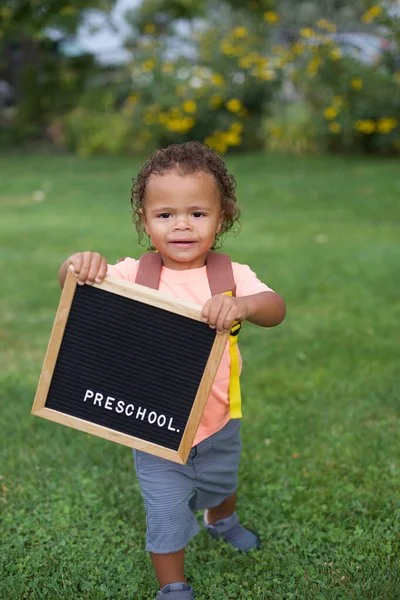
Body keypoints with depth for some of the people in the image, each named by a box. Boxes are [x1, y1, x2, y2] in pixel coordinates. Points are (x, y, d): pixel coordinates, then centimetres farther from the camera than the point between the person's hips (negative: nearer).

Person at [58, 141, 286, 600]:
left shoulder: (232, 275, -13)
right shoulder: (135, 274, -14)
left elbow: (275, 309, -27)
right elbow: (71, 281, -17)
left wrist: (243, 305, -49)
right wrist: (78, 265, -40)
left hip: (218, 423, 3)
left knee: (222, 485, 31)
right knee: (165, 513, 6)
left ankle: (221, 520, 66)